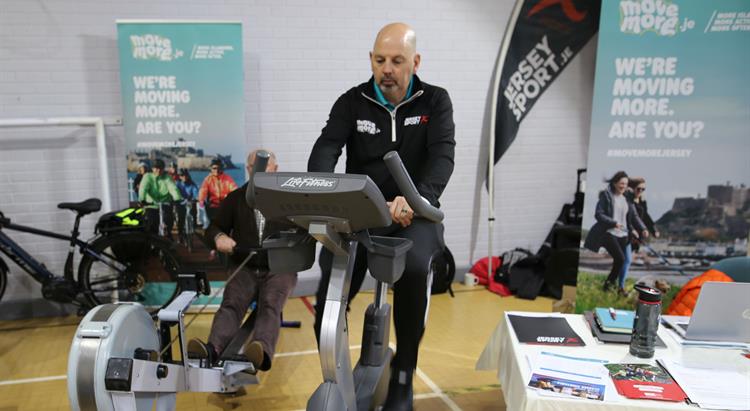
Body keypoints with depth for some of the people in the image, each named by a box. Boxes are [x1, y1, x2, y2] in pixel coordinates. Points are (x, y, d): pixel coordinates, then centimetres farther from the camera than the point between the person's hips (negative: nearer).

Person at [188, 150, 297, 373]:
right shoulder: (235, 199, 15)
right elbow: (213, 227, 18)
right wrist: (219, 237, -6)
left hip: (279, 268, -2)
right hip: (245, 268, 2)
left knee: (270, 305, -30)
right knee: (230, 303, -26)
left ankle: (259, 352, -54)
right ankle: (212, 349, -47)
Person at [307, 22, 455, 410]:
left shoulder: (435, 101, 1)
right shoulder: (351, 102, 4)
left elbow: (442, 155, -15)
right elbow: (326, 148, -11)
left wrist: (418, 197, -38)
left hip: (414, 213, -1)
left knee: (414, 269, -33)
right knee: (331, 284, -21)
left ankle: (403, 376, -9)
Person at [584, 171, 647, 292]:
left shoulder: (628, 198, 11)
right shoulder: (606, 196, -5)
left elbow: (634, 216, 10)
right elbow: (598, 214, -10)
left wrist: (642, 229, -6)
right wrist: (613, 223, -21)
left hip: (623, 235, 6)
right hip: (609, 233, -6)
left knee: (618, 261, 6)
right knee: (620, 258, -17)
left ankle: (609, 284, 21)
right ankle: (608, 283, 1)